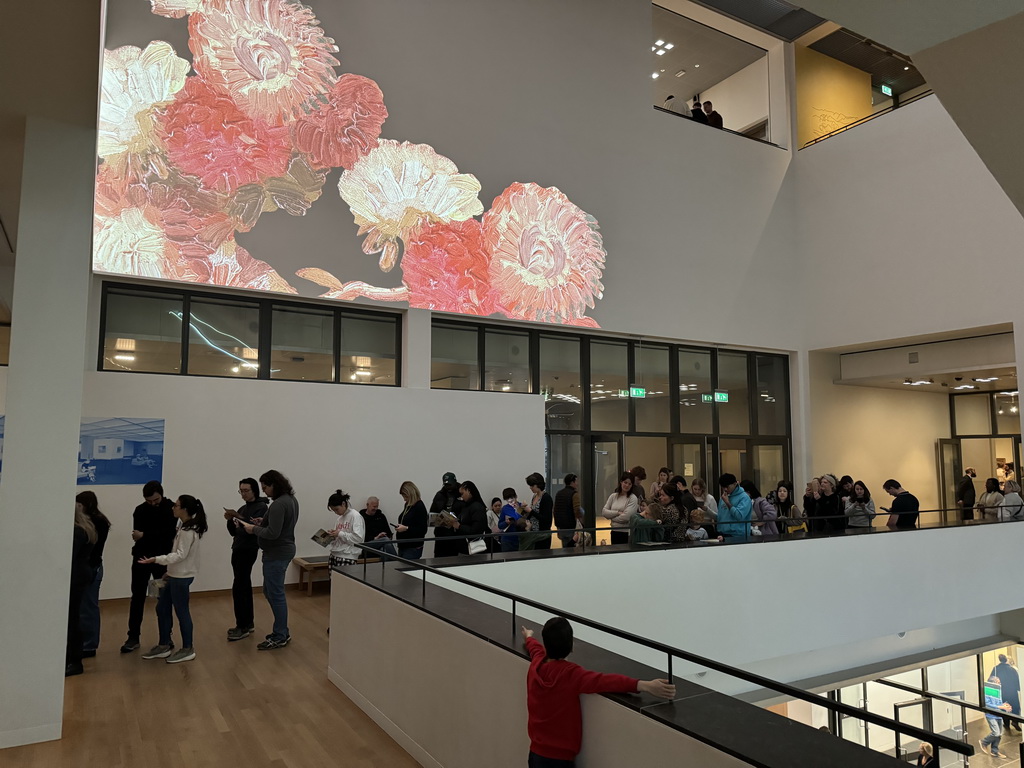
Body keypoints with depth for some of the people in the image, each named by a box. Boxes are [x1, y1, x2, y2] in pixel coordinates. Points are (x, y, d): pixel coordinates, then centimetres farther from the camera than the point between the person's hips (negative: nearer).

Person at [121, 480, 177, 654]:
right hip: (141, 558, 2)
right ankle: (133, 637, 14)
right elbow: (138, 535, -14)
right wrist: (161, 535, -24)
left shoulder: (171, 508, -8)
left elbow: (169, 532, -19)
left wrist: (145, 535, -23)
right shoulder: (140, 511, -1)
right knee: (137, 598, 5)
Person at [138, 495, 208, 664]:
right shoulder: (184, 527, 12)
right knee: (162, 609, 15)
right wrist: (169, 572, 18)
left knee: (181, 611, -1)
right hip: (175, 575, 10)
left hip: (182, 576, -10)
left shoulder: (188, 531, -19)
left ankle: (188, 649, 11)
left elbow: (181, 555, -24)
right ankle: (164, 646, 26)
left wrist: (156, 559, -31)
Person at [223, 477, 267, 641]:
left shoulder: (261, 507, -7)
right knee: (245, 586, 10)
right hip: (238, 550, 8)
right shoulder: (242, 508, 17)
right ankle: (248, 623, 16)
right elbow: (234, 532, 15)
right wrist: (230, 520, -4)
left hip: (249, 550, -8)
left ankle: (243, 626, -6)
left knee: (238, 587, -11)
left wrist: (238, 516, -26)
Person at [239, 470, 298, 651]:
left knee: (276, 594, 0)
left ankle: (280, 637, 11)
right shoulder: (291, 499, 10)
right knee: (269, 591, 18)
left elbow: (273, 533, -25)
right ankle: (282, 631, 26)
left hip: (277, 554, -11)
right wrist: (263, 522, 8)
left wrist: (254, 529, -12)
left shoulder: (278, 505, -22)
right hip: (284, 550, 11)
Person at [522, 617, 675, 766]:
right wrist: (645, 686, -48)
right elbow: (606, 681, -39)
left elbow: (535, 647, 22)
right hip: (560, 756, -7)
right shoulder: (571, 674, -25)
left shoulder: (536, 663, -3)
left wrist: (529, 637, 45)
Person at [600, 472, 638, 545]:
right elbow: (604, 512, -1)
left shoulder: (633, 498, -7)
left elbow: (626, 517, -16)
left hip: (627, 533, -4)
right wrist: (618, 513, -13)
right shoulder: (613, 496, 7)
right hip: (614, 531, 4)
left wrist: (611, 517, -4)